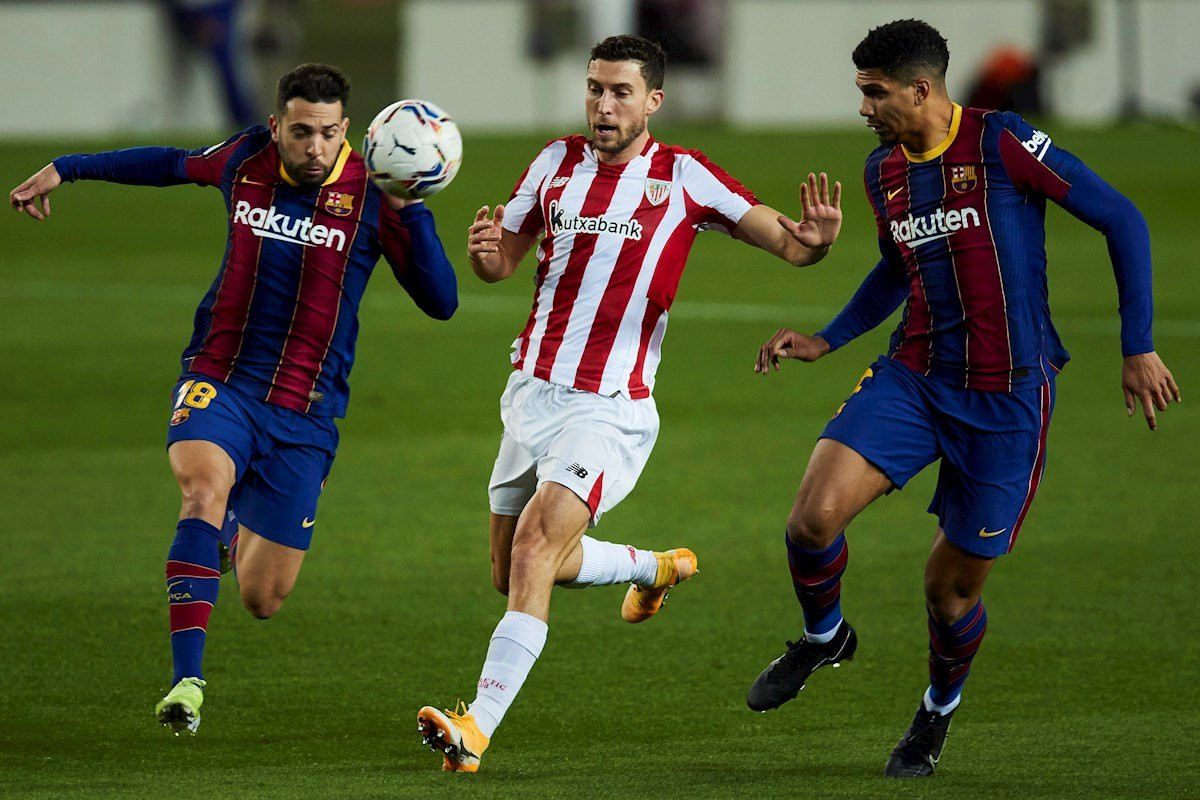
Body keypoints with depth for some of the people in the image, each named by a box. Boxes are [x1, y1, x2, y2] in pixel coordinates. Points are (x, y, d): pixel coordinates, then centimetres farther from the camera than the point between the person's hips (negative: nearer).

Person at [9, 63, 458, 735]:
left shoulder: (371, 196, -8)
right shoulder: (245, 161, -1)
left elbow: (441, 301, -11)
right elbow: (175, 164, 21)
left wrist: (411, 207, -24)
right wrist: (65, 171, 28)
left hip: (305, 412, 0)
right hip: (219, 381, 1)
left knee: (263, 600, 3)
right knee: (205, 487, -34)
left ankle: (239, 527, 42)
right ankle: (188, 680, -35)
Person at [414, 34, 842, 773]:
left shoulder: (683, 177, -6)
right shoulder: (558, 162, 6)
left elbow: (788, 243, -6)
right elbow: (503, 262, 16)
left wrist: (816, 238, -30)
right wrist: (484, 250, -9)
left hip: (610, 408, -6)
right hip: (533, 393, 6)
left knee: (534, 549, -23)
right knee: (514, 569, 14)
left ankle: (476, 730, -25)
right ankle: (654, 567, 40)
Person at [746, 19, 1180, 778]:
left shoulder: (1005, 145, -14)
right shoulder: (884, 171, 7)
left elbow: (1122, 221, -9)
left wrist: (1138, 349, -9)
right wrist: (826, 340, 13)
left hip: (1009, 397, -5)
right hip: (915, 377, 5)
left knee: (954, 582, 3)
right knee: (816, 513, -18)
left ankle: (940, 707, 35)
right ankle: (824, 636, 14)